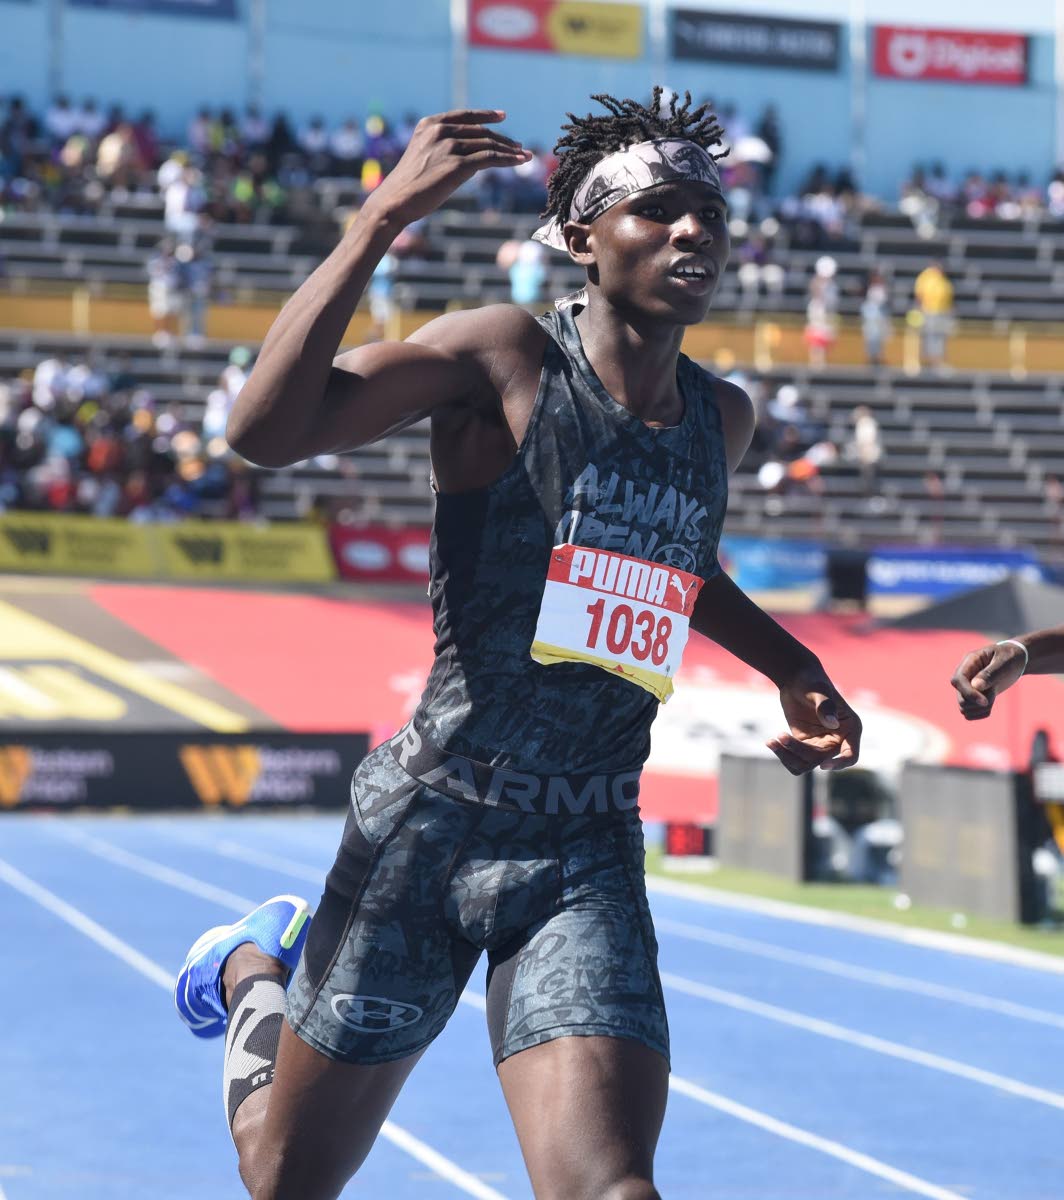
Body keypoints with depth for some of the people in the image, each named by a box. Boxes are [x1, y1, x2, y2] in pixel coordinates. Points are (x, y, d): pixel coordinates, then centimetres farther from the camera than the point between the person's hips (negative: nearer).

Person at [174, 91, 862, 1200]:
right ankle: (253, 967, 47)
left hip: (587, 857, 3)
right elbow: (264, 432, -23)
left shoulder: (721, 420, 7)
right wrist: (383, 217, -27)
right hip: (430, 819, -3)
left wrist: (793, 670, 15)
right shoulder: (507, 357, -10)